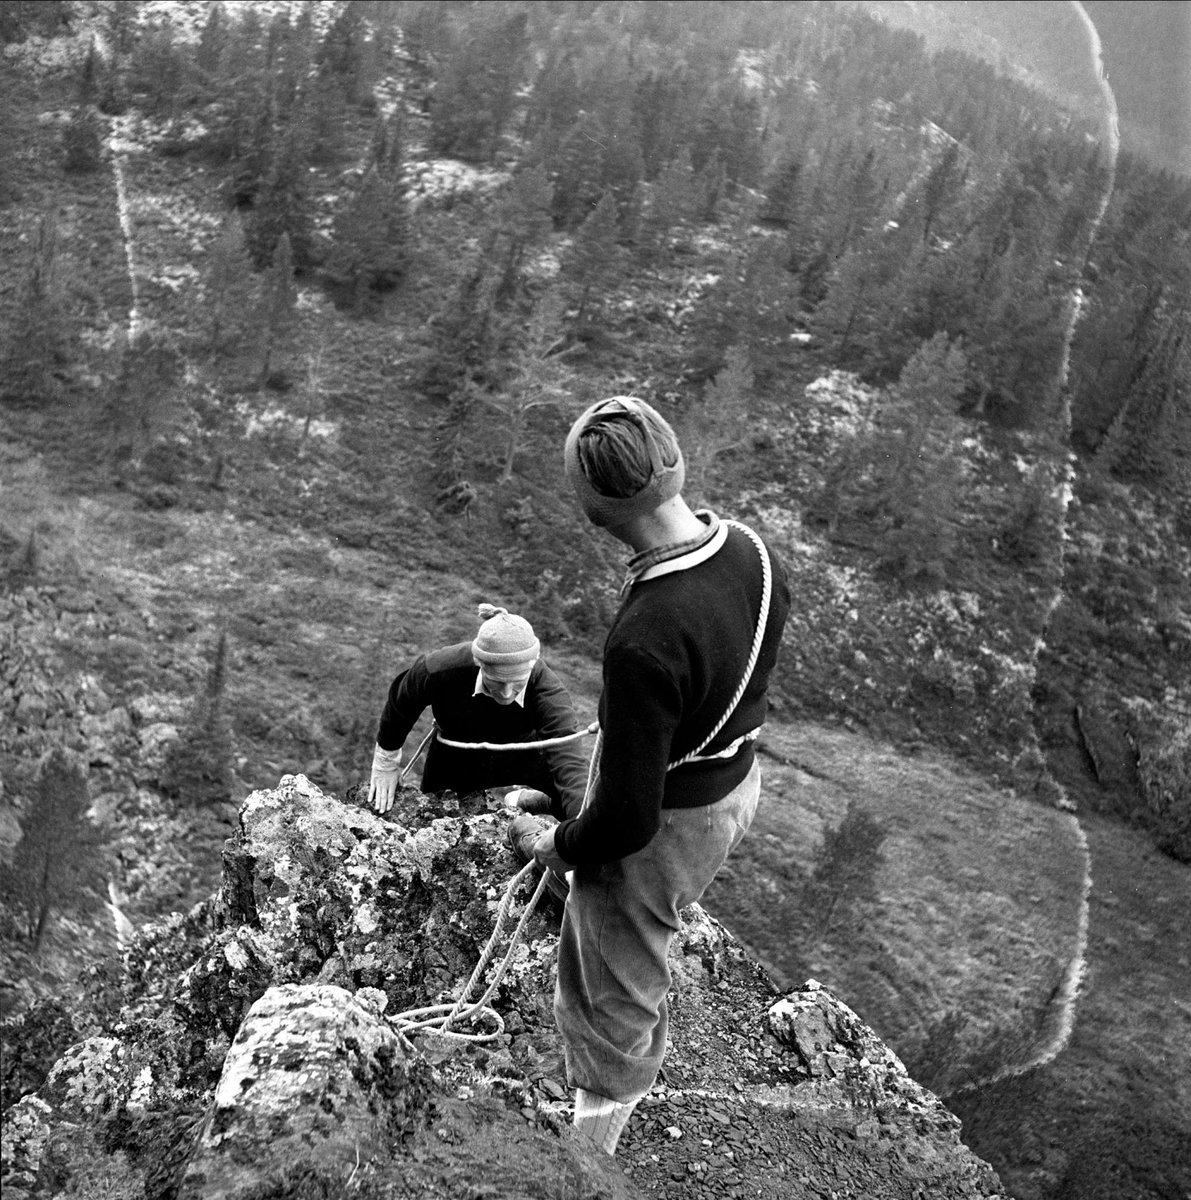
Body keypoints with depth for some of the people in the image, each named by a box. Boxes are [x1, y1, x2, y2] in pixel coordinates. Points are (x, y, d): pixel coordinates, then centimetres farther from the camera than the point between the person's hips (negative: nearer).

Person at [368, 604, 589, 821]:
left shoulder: (547, 690, -38)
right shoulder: (441, 669, -34)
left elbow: (568, 757, -50)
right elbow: (400, 704, -11)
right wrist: (386, 762, 2)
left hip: (520, 759, 0)